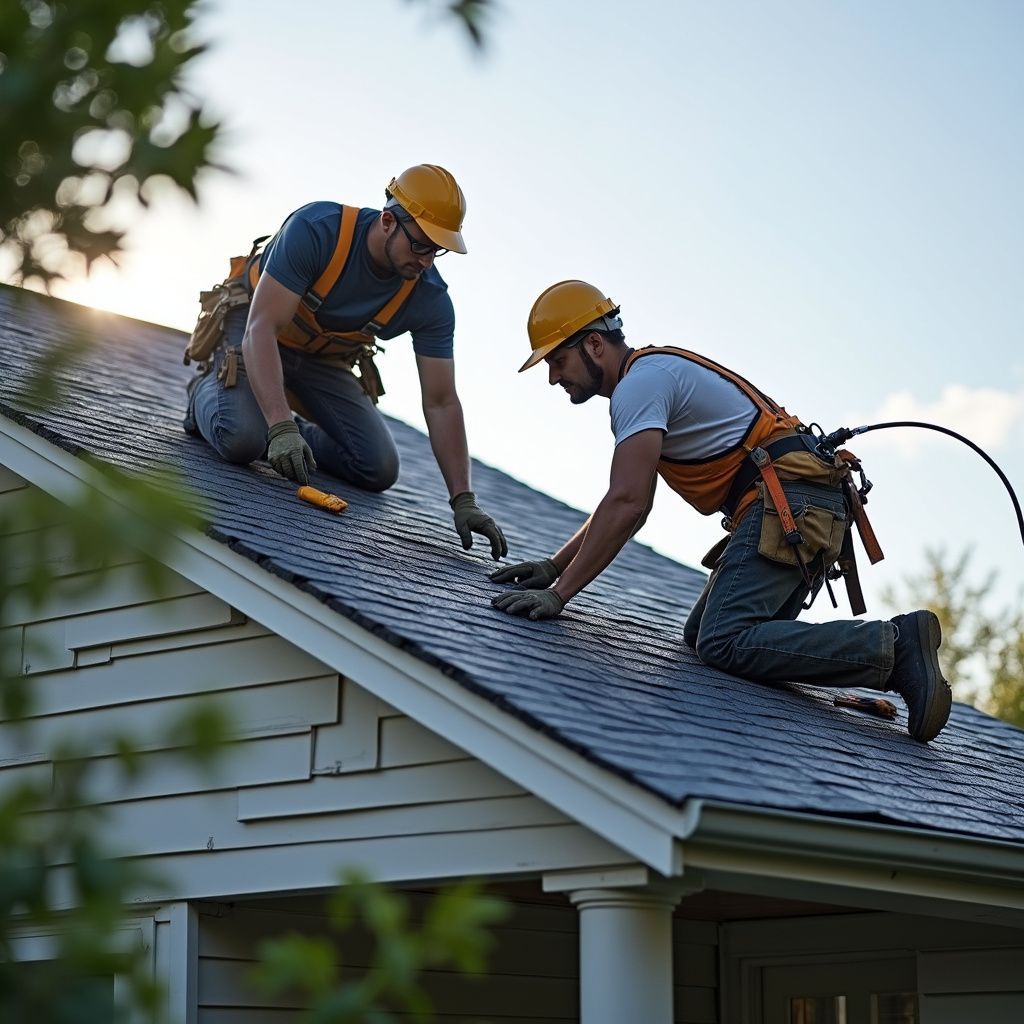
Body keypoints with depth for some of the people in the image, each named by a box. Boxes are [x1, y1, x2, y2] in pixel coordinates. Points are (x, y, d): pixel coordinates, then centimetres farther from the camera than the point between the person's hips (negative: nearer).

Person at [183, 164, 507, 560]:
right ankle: (206, 391, 6)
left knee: (379, 469, -11)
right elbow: (263, 327, -38)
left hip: (325, 360, 4)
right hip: (252, 329, -4)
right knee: (242, 439, -30)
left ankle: (287, 434, 13)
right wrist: (281, 428, -49)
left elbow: (441, 404, -17)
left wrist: (463, 501, -25)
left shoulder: (430, 300, -22)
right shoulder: (317, 229, -35)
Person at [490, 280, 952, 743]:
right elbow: (625, 500, 33)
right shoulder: (655, 373, 27)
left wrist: (559, 593, -16)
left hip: (789, 502, -11)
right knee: (701, 635, 10)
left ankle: (894, 648, -24)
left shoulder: (640, 382, -7)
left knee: (722, 644, -22)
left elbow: (628, 505, -18)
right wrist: (553, 565, 26)